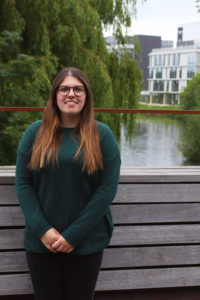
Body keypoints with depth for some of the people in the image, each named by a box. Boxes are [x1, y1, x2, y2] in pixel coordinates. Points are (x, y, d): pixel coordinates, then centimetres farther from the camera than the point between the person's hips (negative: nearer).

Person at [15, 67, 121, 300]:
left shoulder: (102, 135, -2)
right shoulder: (35, 132, 2)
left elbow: (108, 188, -7)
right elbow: (22, 184, 0)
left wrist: (73, 235, -11)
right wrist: (42, 229, -11)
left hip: (87, 242, -1)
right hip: (41, 241, 1)